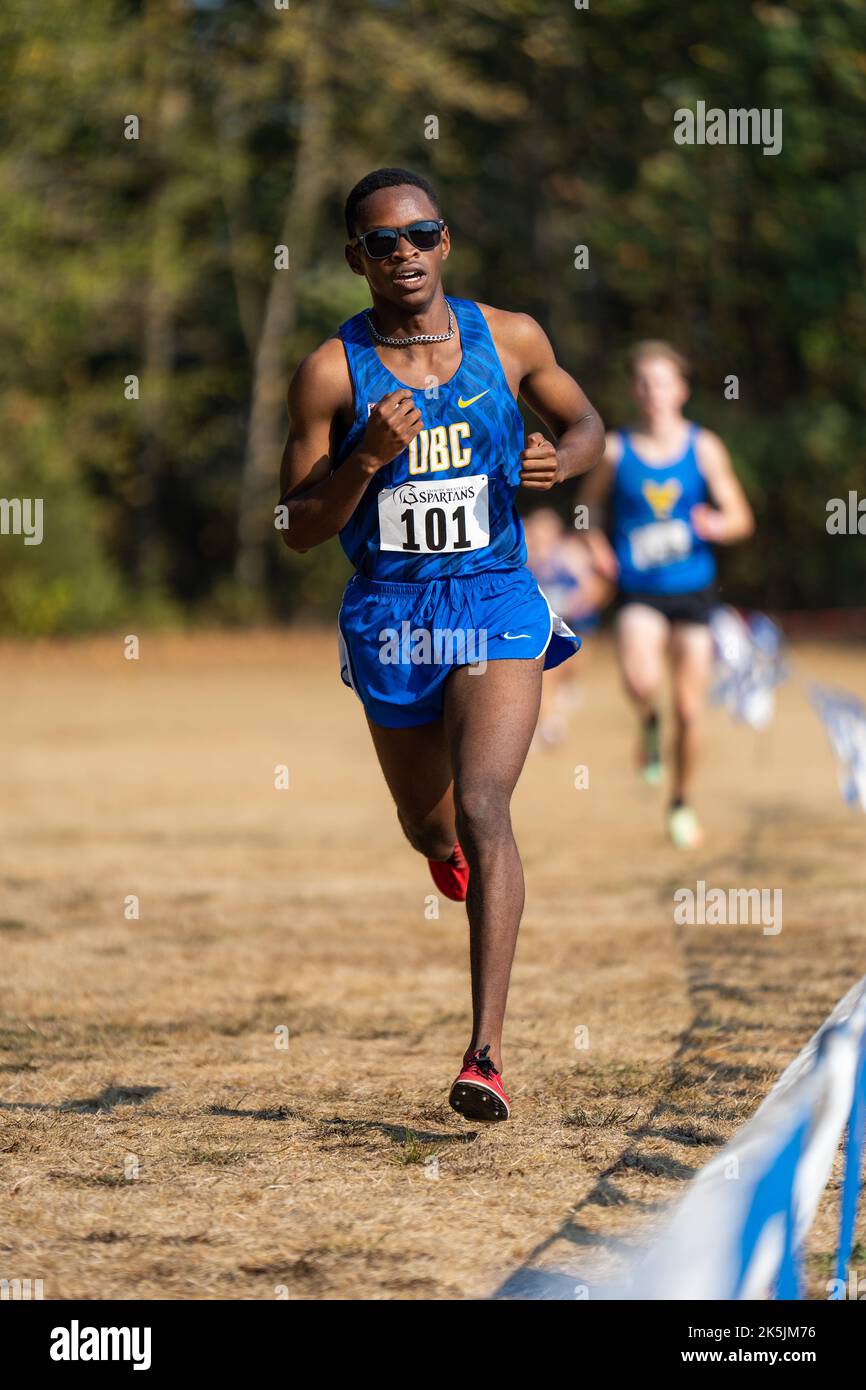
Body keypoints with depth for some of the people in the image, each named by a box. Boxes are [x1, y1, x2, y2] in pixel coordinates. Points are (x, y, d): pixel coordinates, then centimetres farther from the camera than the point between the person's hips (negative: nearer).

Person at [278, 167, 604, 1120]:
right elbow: (298, 529, -6)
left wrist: (561, 458, -9)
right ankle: (444, 847, 61)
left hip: (496, 600, -1)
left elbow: (585, 422, 15)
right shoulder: (331, 372, -8)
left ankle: (487, 1051, -23)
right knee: (427, 821, 19)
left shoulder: (508, 338, -3)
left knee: (483, 809, -19)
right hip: (389, 615, 1)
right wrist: (368, 457, -23)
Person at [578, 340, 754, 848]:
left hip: (693, 592, 1)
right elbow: (590, 505, 16)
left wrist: (717, 526, -23)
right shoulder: (616, 450, -1)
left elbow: (741, 519, -1)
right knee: (642, 680, -29)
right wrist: (597, 544, -4)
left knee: (689, 711, 3)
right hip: (639, 594, -1)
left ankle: (683, 804, 26)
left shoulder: (704, 448, -2)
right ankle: (648, 724, 7)